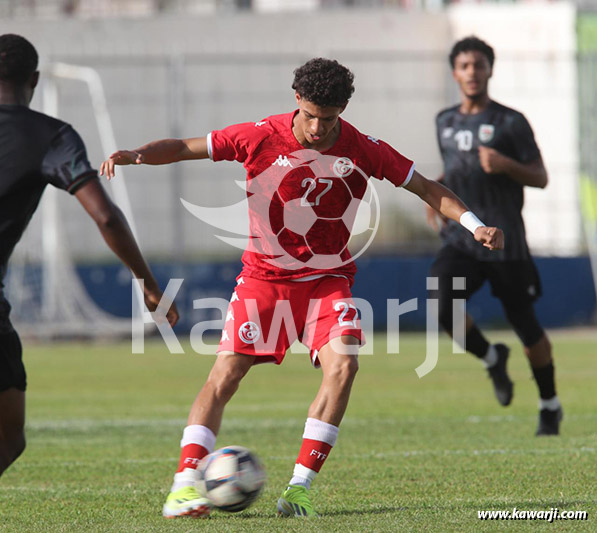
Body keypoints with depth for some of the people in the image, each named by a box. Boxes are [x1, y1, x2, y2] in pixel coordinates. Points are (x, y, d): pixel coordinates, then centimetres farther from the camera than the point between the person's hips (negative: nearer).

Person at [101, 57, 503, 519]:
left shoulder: (362, 150, -10)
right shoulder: (261, 138, -13)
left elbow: (424, 187, -1)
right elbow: (185, 148, -8)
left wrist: (473, 224, -12)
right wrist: (133, 155, -25)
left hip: (329, 280, 1)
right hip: (265, 276, -1)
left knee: (343, 364, -22)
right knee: (226, 373, -13)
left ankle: (299, 487, -16)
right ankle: (184, 486, -11)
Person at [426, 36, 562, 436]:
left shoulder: (510, 122, -3)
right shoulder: (446, 123, 12)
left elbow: (540, 177, -3)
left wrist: (505, 165, -21)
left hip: (505, 241, -3)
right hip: (460, 238, 4)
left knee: (525, 323, 3)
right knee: (443, 306, -21)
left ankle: (550, 405, 23)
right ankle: (492, 358, 8)